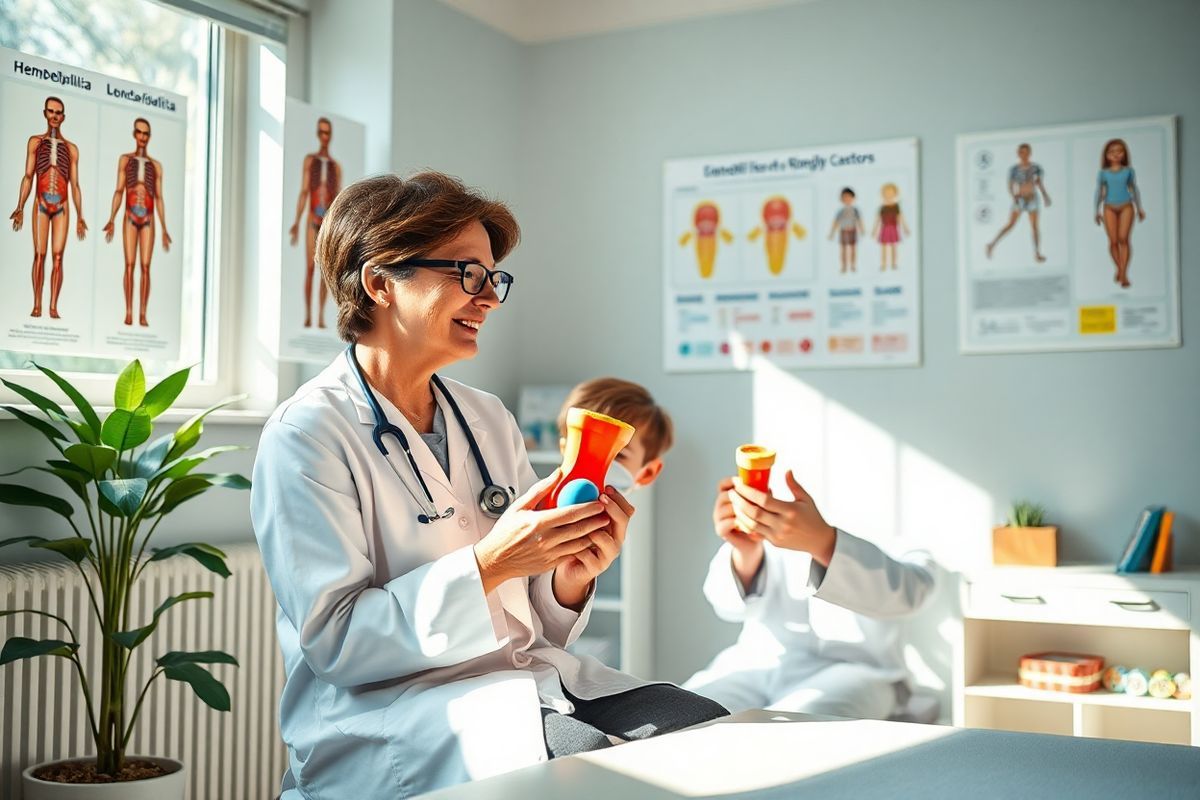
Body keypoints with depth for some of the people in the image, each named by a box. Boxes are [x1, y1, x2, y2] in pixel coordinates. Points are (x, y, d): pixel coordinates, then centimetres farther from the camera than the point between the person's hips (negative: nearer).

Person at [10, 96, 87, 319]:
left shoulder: (71, 149, 12)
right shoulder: (35, 142, 9)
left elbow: (75, 185, 11)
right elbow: (28, 176, 3)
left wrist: (80, 217, 5)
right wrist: (20, 207, -8)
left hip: (62, 207, 1)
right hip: (41, 205, -1)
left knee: (57, 256, -3)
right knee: (39, 254, -4)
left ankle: (53, 307, -4)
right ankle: (37, 306, -4)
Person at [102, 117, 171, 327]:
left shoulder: (156, 166, 13)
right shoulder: (125, 159, 10)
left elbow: (159, 198, 11)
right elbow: (119, 191, 4)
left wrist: (164, 229, 5)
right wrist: (112, 219, -7)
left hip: (148, 219, 1)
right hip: (130, 217, -1)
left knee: (146, 266, -3)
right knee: (129, 264, -5)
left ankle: (143, 314, -4)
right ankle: (129, 312, -4)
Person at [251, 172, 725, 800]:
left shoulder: (491, 421, 13)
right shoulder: (306, 434, -7)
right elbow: (335, 640, -13)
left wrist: (570, 577, -7)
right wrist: (487, 564, -22)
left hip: (531, 676, 7)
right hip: (383, 710, -6)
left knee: (705, 727, -18)